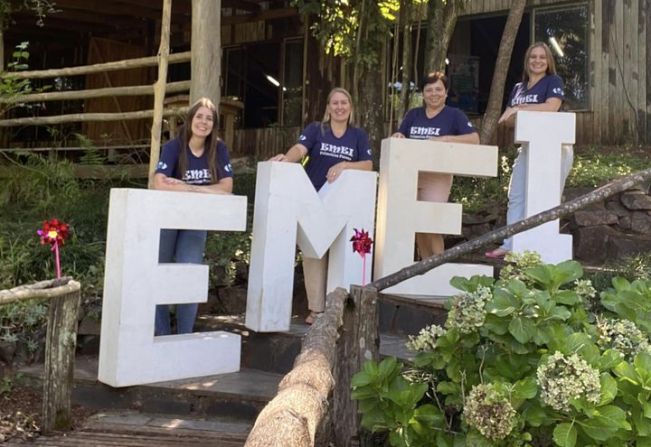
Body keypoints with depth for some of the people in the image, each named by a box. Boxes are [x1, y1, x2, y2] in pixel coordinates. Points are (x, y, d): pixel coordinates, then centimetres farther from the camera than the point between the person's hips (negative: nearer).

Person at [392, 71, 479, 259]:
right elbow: (399, 139, 17)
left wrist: (446, 139, -21)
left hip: (437, 176, -5)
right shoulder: (412, 115, 13)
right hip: (410, 175, 5)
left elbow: (474, 139, -10)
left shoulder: (454, 115, 1)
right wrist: (398, 137, -8)